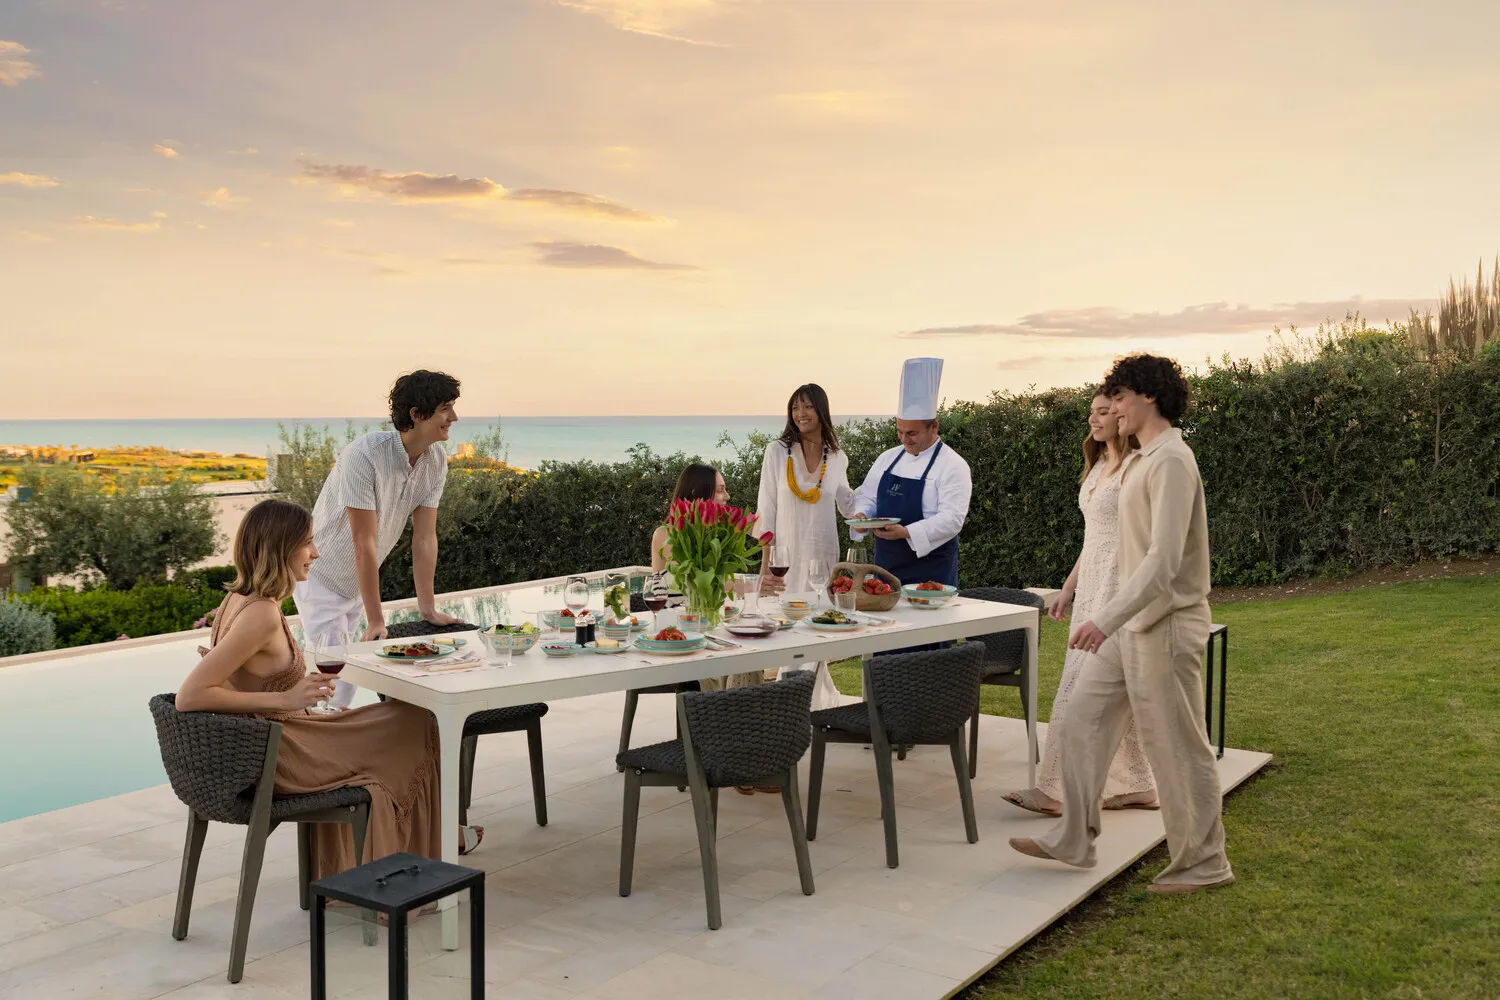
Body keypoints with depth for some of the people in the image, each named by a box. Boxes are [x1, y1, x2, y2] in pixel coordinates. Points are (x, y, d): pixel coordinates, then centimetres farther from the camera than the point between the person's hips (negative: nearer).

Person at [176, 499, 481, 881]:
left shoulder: (240, 598, 3)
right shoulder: (262, 614, -25)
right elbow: (189, 697, -30)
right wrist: (286, 699, -26)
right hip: (279, 759, -10)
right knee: (417, 726, 5)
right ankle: (437, 838, 31)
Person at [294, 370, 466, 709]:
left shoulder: (436, 461, -10)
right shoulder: (365, 455, -30)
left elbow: (425, 538, -7)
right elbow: (365, 543, -30)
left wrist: (428, 610, -8)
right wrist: (376, 620, -27)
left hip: (357, 581, 7)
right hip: (320, 575, -7)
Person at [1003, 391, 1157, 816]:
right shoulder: (1099, 466, 16)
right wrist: (1069, 586, 19)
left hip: (1119, 589, -9)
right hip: (1091, 587, 9)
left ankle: (1057, 791, -2)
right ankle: (1136, 787, 20)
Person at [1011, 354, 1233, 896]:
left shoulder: (1171, 461, -18)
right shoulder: (1142, 460, 13)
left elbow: (1163, 559, -26)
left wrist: (1107, 618, -31)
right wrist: (1110, 617, 21)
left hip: (1165, 624, -10)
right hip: (1135, 622, 10)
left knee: (1178, 745, 1)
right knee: (1084, 714, 11)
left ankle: (1202, 862, 17)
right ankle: (1072, 839, 19)